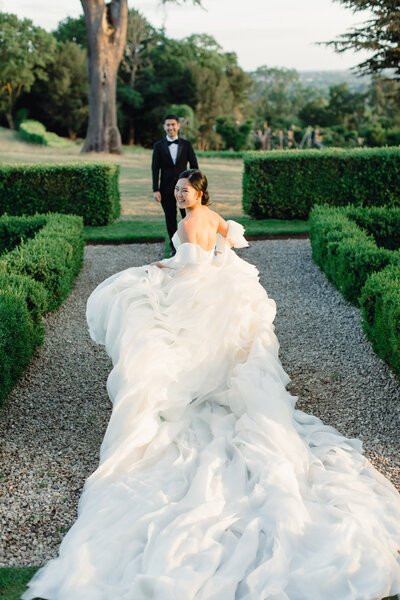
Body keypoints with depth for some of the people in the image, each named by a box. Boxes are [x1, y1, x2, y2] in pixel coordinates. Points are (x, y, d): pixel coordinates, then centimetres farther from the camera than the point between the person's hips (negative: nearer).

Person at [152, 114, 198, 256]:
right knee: (170, 219, 6)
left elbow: (194, 165, 5)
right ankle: (174, 247, 17)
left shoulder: (186, 144, 4)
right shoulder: (158, 146, 3)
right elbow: (155, 168, 1)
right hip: (166, 189, 0)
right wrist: (156, 190, -6)